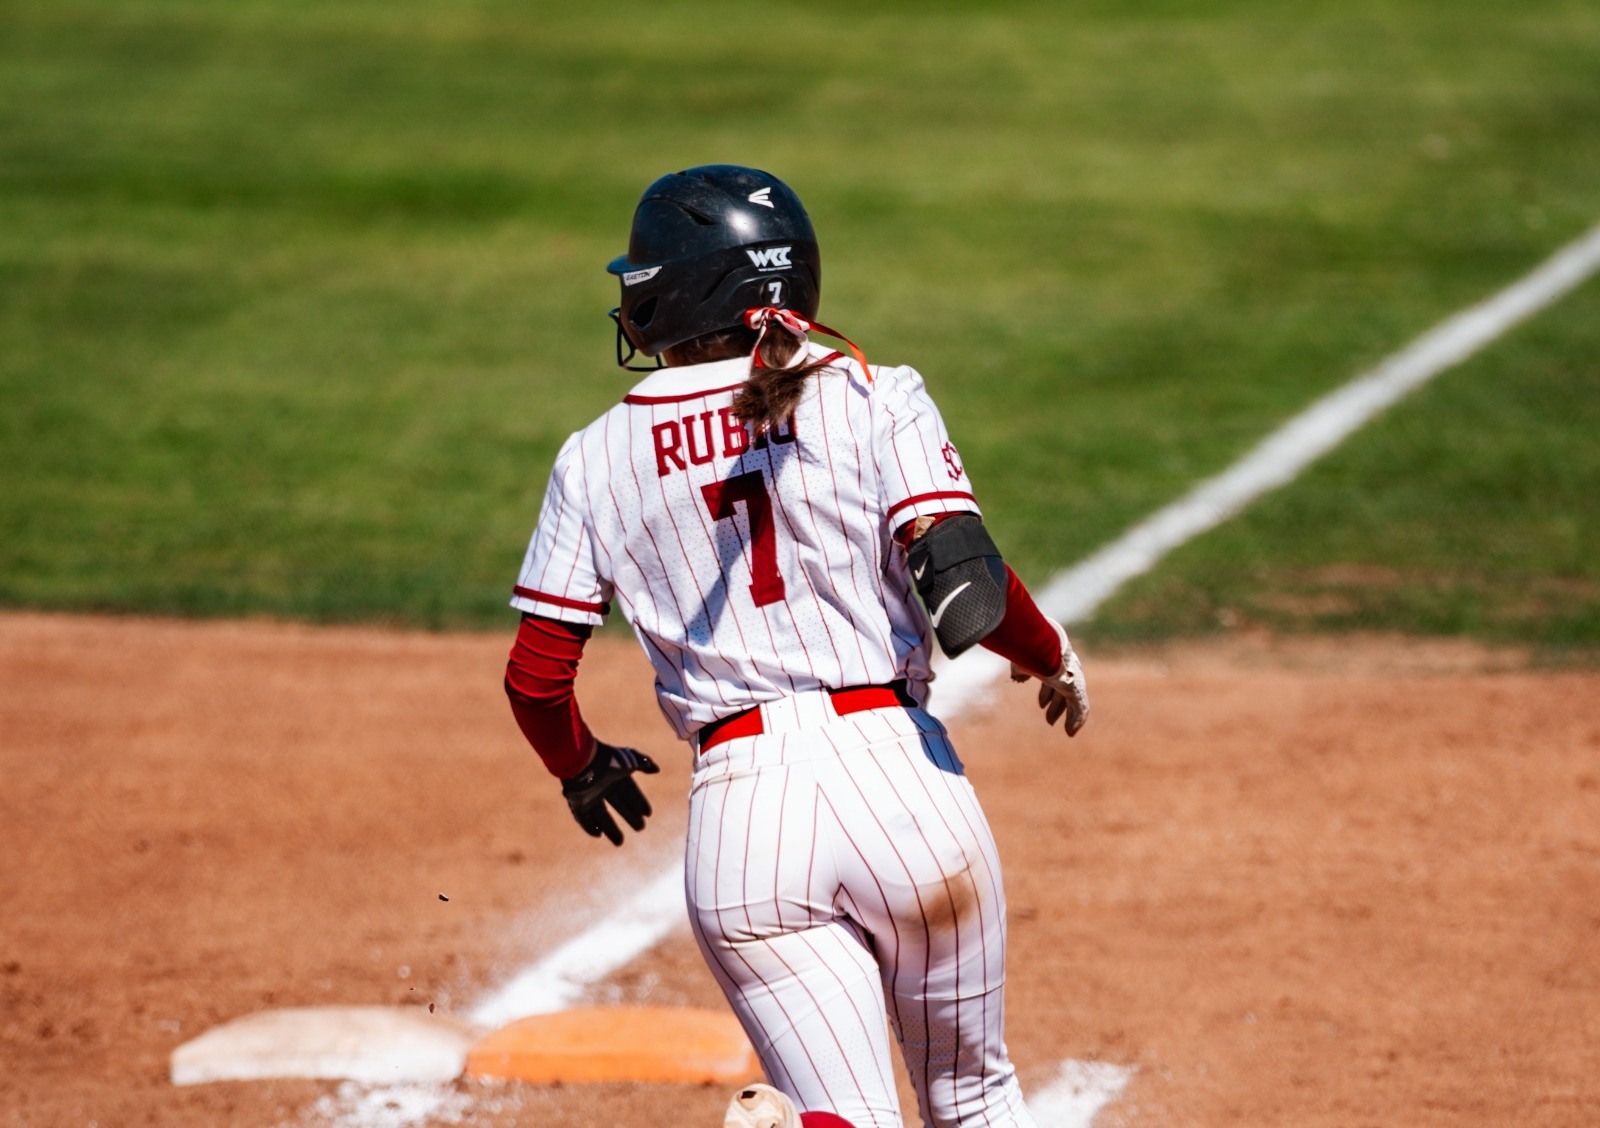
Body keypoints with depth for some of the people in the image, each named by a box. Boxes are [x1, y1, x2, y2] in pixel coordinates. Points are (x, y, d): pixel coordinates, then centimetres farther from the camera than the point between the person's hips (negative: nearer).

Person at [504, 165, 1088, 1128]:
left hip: (738, 819, 1)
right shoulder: (872, 400, 2)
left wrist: (582, 768, 32)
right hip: (895, 775, -1)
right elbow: (967, 594, -11)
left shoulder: (596, 458, 9)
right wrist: (1055, 659, 10)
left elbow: (535, 676, 10)